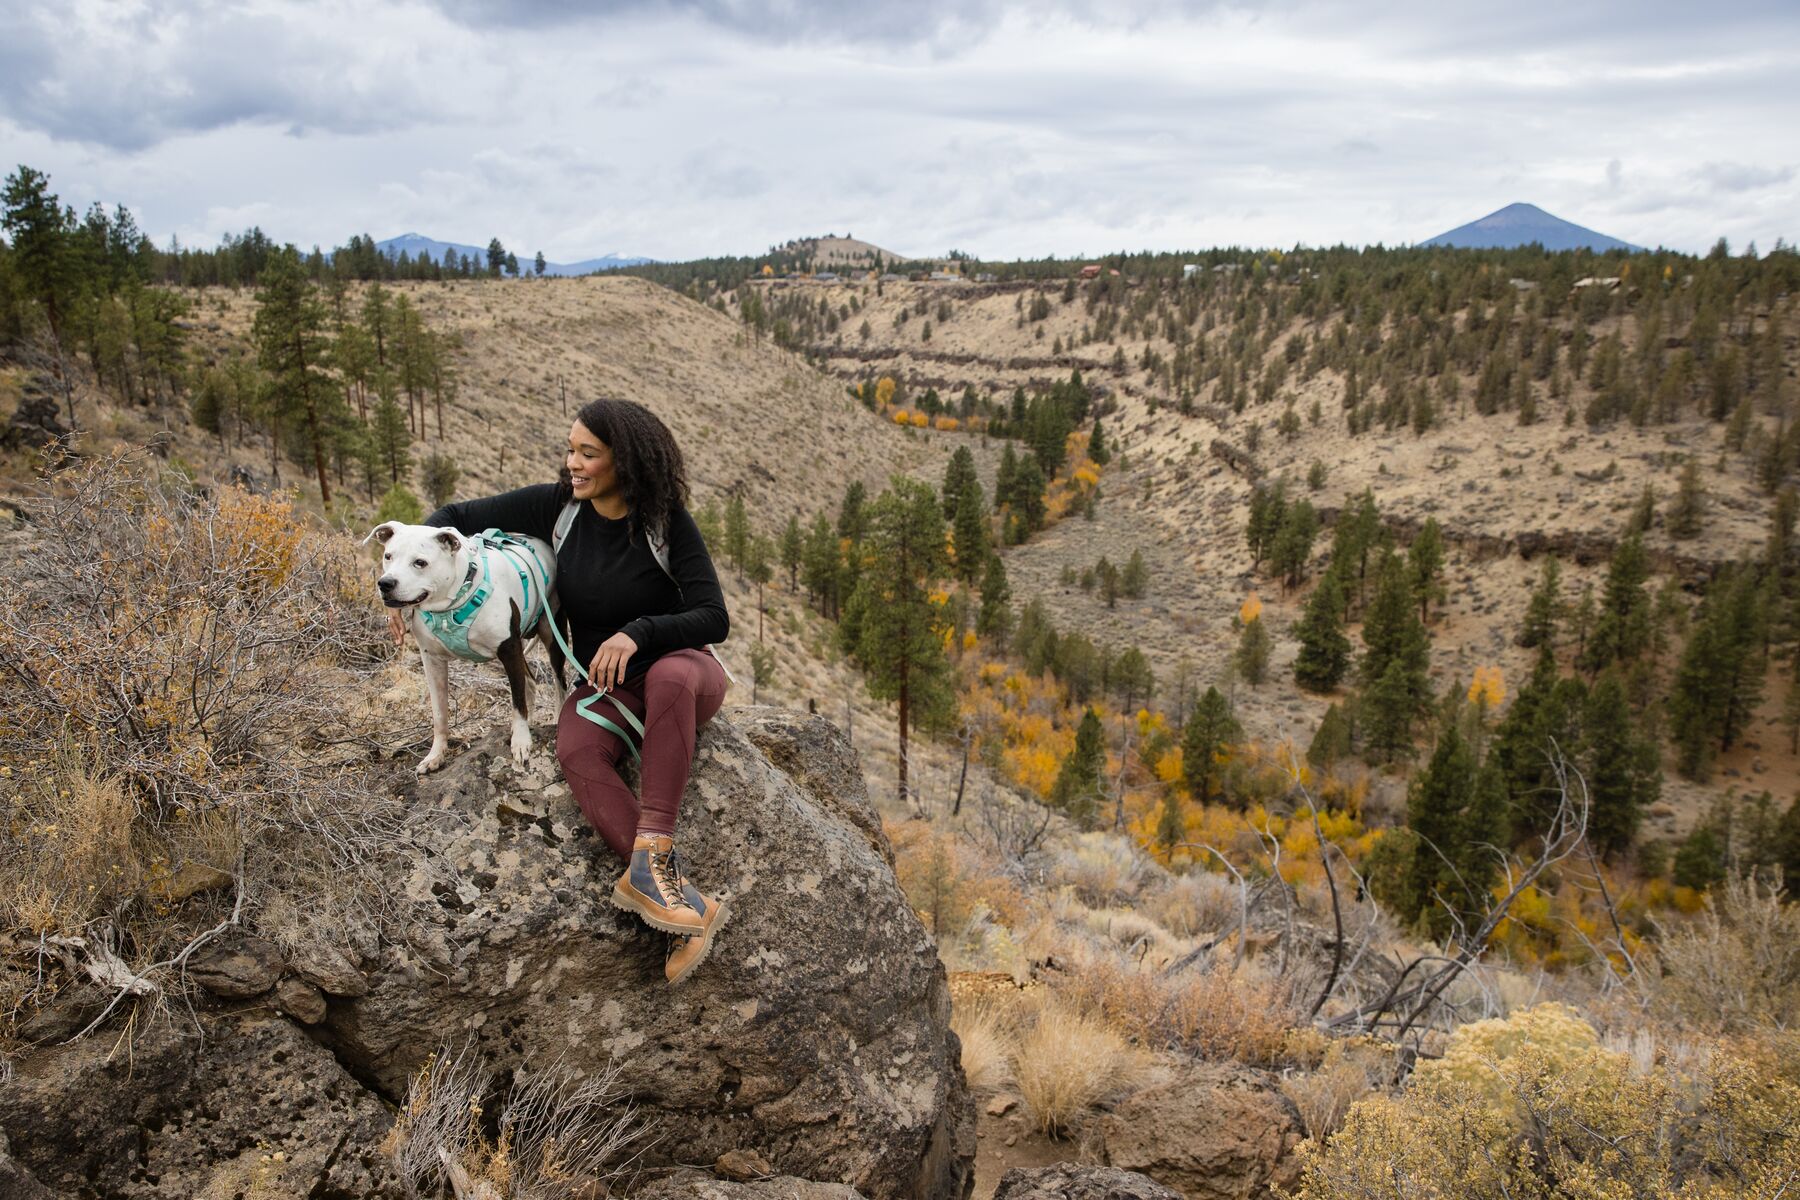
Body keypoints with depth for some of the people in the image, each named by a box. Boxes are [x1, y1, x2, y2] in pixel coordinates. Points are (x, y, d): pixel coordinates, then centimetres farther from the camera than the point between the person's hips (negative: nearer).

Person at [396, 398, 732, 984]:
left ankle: (649, 856, -44)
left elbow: (714, 618, -17)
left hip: (683, 668, -3)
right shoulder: (555, 505, -3)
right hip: (606, 687, 3)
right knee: (576, 753, -33)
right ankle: (679, 894, -44)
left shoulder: (667, 522, -13)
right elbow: (456, 517, 5)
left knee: (671, 675, -42)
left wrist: (637, 633, -33)